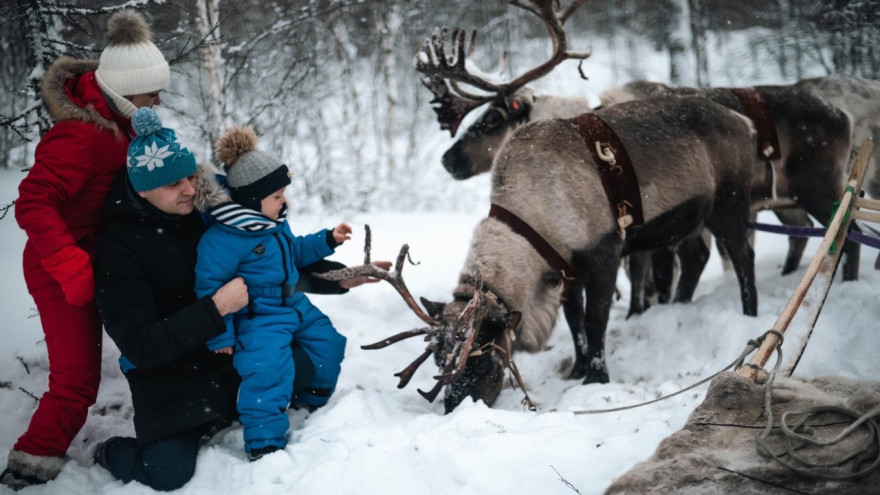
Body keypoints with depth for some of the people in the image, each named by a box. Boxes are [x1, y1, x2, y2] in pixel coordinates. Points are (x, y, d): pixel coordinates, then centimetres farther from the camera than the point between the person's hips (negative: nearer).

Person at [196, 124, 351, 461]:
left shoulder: (276, 223, 7)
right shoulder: (223, 238, -23)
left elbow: (296, 251, 28)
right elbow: (209, 285, -20)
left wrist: (329, 240, 15)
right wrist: (220, 336, -18)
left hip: (295, 306, 9)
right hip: (257, 317, -9)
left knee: (328, 344, 15)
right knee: (269, 367, -29)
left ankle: (311, 401, 40)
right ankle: (264, 442, -19)